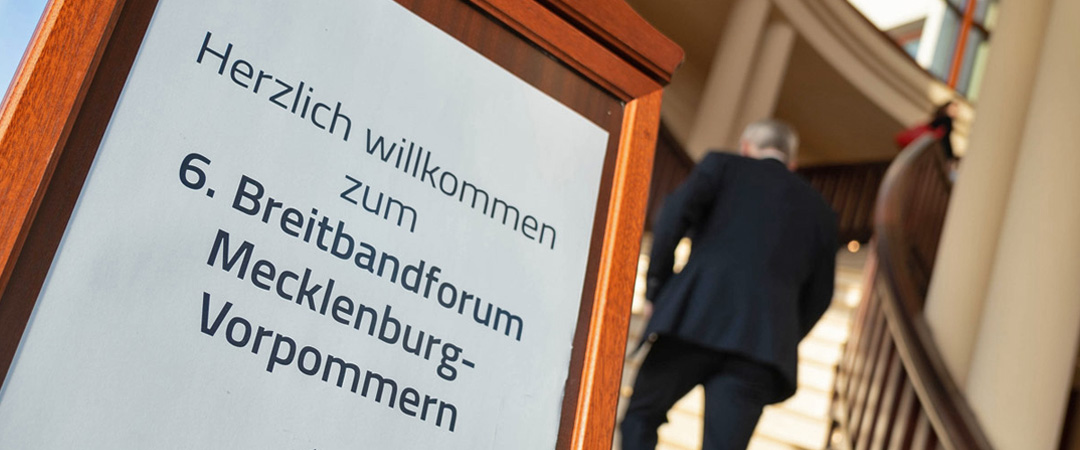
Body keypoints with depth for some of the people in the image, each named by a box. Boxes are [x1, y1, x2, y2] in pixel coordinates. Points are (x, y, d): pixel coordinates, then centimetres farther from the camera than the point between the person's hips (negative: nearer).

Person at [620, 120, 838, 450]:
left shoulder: (724, 165, 16)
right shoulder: (820, 211, 25)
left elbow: (677, 211, -1)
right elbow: (818, 295, 21)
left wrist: (657, 281, 5)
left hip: (696, 317, -2)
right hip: (764, 341, 2)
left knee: (641, 415, 14)